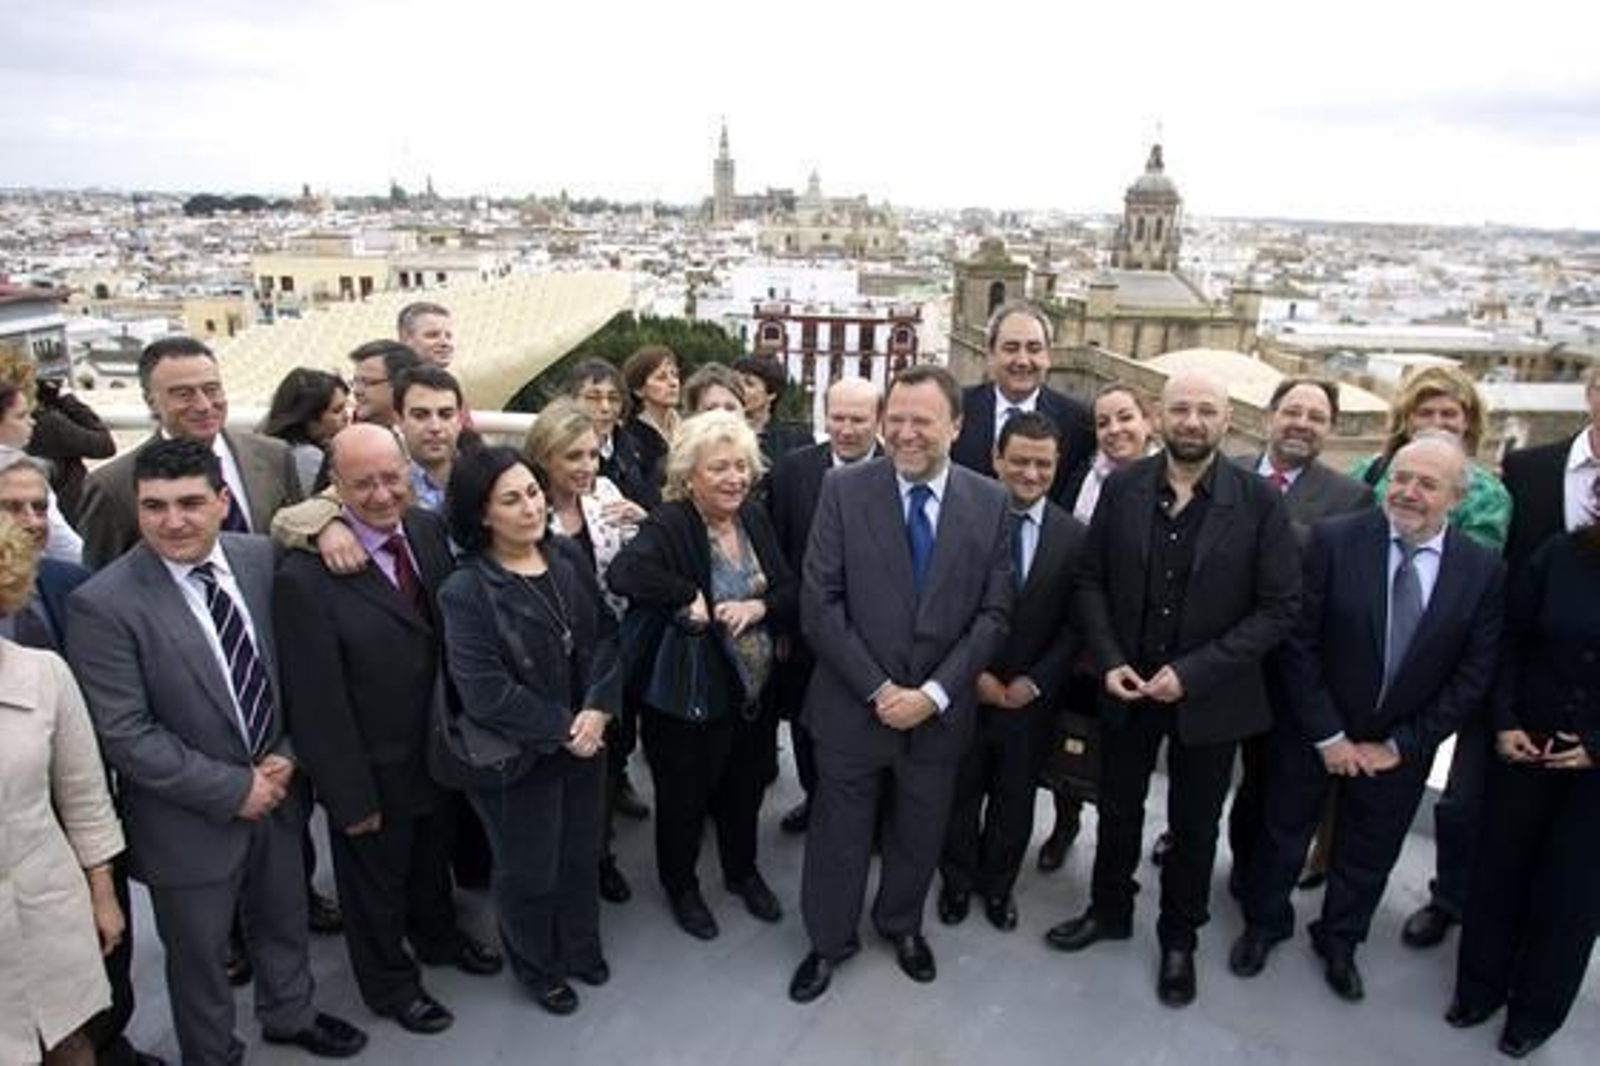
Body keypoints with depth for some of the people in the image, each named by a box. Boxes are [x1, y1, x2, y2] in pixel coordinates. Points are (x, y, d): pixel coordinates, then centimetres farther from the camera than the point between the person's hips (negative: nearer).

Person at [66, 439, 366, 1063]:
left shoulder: (263, 559, -7)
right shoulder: (102, 605, -21)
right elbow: (126, 736, -20)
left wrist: (287, 757, -9)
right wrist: (233, 789, -18)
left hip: (277, 791, 4)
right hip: (189, 820, -4)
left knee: (284, 923, 26)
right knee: (199, 956, 18)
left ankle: (289, 1015, 53)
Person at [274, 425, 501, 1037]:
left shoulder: (429, 530, -9)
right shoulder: (305, 577, -27)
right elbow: (317, 702, -22)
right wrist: (350, 796, -16)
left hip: (437, 750, 6)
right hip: (374, 770, -5)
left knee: (433, 855, 30)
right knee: (376, 880, 21)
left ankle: (438, 936, 58)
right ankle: (390, 985, 46)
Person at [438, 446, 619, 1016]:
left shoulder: (568, 556, -3)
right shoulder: (465, 590, -19)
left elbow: (605, 635, -2)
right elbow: (484, 691, -23)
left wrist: (597, 710, -15)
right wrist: (561, 728, -17)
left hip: (586, 739, 5)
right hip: (518, 754, -5)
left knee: (581, 853, 21)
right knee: (529, 870, 15)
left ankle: (580, 947, 47)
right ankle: (537, 968, 41)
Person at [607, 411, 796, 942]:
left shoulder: (754, 519, -1)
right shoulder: (668, 525, -21)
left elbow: (791, 591, 3)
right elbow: (623, 573, -41)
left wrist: (759, 607, -17)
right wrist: (687, 601, -32)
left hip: (754, 691, 6)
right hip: (689, 696, -6)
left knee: (744, 789, 24)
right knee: (684, 796, 15)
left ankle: (742, 871, 50)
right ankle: (680, 885, 42)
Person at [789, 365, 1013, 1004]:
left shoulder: (989, 502, -3)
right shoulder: (844, 490, -9)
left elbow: (993, 614, -4)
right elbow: (819, 603, -11)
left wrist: (934, 693, -12)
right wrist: (877, 688, -14)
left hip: (939, 710, 2)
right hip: (853, 705, -2)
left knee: (919, 835, 20)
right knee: (839, 835, 14)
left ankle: (902, 924, 48)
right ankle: (829, 939, 40)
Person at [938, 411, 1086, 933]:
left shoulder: (1073, 536, -3)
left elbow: (1075, 623, -2)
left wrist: (1035, 681, -10)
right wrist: (973, 674, -11)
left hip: (1030, 695, 1)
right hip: (965, 689, -1)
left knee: (1015, 800, 17)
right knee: (959, 794, 15)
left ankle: (998, 884, 39)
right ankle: (958, 881, 38)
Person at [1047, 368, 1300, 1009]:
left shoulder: (1259, 502, -13)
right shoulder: (1121, 489, -6)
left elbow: (1279, 607, -13)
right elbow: (1091, 582, 0)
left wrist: (1194, 672, -20)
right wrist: (1109, 660, -13)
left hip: (1210, 696, -2)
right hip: (1127, 686, 2)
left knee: (1194, 824, 17)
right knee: (1117, 807, 20)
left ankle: (1179, 937, 40)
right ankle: (1109, 909, 44)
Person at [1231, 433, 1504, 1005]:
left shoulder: (1484, 571, -9)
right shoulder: (1333, 540, -16)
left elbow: (1473, 676, -6)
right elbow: (1298, 643, -15)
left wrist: (1400, 745, -9)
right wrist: (1326, 735, -14)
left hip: (1400, 749, 2)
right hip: (1312, 734, -2)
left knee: (1369, 856, 20)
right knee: (1283, 834, 17)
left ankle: (1339, 940, 46)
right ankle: (1263, 924, 42)